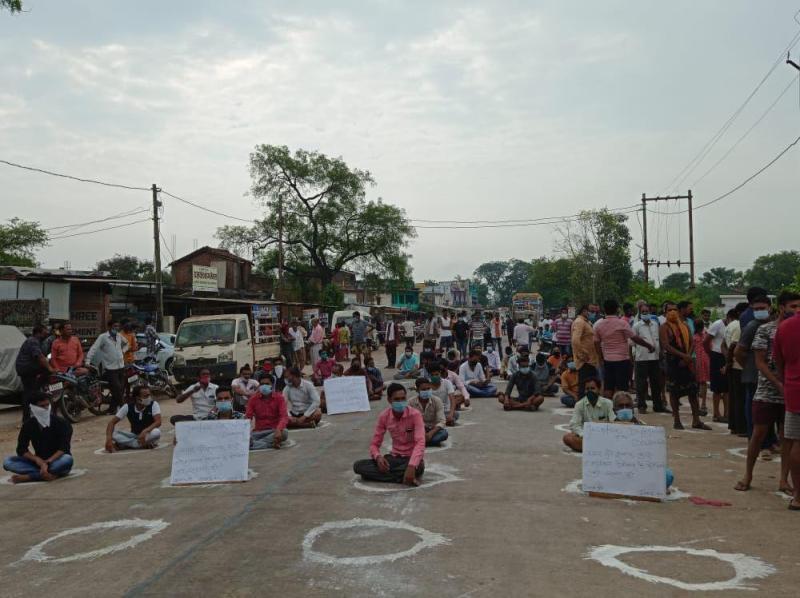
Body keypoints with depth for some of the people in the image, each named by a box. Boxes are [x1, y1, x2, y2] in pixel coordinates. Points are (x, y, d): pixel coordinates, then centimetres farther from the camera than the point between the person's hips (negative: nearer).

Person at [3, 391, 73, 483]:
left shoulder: (60, 423, -12)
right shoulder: (28, 424, -3)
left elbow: (63, 448, -19)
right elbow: (21, 449, -4)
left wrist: (48, 462, -34)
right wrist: (37, 460, -22)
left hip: (57, 460, -3)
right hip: (39, 461, 3)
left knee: (67, 460, -37)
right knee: (7, 461, -17)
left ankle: (27, 477, -29)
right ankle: (48, 474, -29)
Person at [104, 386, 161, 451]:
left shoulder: (153, 404, -18)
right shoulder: (127, 407, -13)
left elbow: (158, 422, -29)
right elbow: (112, 422, -15)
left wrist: (145, 431, -45)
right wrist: (109, 438, -32)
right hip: (134, 435, 3)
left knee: (156, 432, -37)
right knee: (113, 433, -24)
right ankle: (145, 445, -25)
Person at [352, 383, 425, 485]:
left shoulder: (415, 415, -16)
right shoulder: (384, 416, -5)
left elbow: (420, 443, -28)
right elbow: (374, 444, 1)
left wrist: (411, 466, -44)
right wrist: (378, 457, -24)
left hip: (412, 458, -4)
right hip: (395, 457, 5)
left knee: (418, 468, -42)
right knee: (358, 466, -17)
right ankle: (404, 478, -23)